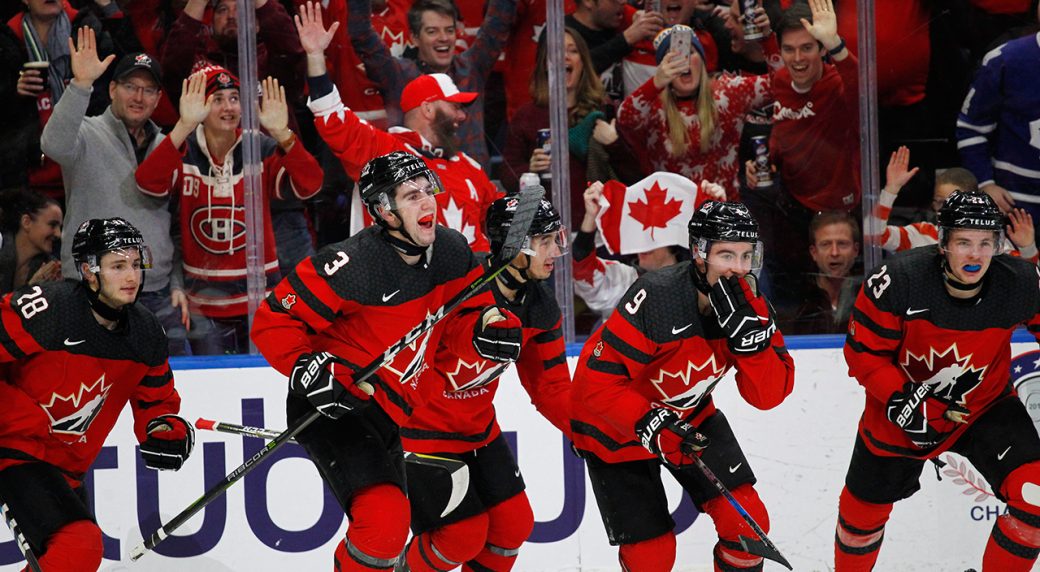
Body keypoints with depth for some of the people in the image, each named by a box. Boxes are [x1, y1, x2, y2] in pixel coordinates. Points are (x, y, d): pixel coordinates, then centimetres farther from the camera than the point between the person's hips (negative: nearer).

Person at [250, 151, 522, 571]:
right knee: (383, 520, -26)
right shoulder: (352, 265, -23)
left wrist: (485, 328, -12)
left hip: (389, 416, 8)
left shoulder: (451, 252, -3)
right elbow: (273, 322, -17)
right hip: (331, 409, -8)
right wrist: (309, 369, -29)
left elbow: (457, 316, 10)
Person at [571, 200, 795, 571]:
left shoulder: (748, 303, -14)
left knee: (747, 522, -5)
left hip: (690, 417, 5)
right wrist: (650, 425, -40)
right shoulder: (655, 298, -32)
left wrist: (748, 332, -31)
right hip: (615, 424, -5)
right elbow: (598, 383, -30)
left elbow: (769, 395, -18)